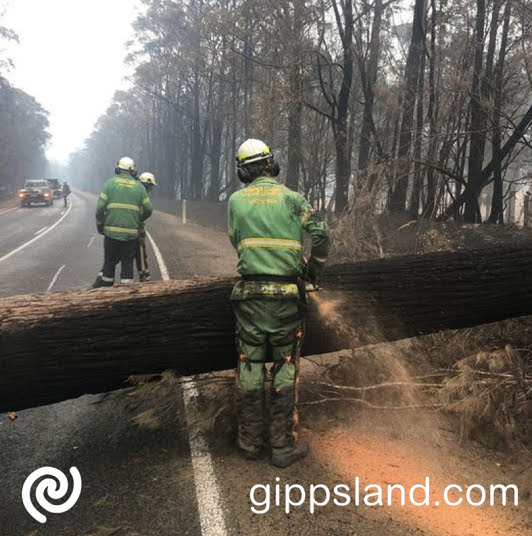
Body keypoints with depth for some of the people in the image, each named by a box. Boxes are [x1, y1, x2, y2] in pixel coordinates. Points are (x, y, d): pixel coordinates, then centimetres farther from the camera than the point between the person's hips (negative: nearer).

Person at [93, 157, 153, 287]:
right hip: (131, 233, 0)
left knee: (109, 261, 12)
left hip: (112, 231, 0)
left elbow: (100, 208, -4)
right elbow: (148, 210, 6)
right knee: (127, 263, 7)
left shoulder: (110, 183, 1)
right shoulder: (139, 186, 4)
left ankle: (105, 284, 21)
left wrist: (100, 226, 8)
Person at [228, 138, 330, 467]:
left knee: (250, 365, 11)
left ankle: (250, 443, 21)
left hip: (250, 293, 2)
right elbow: (321, 234, -5)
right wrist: (314, 270, 10)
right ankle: (284, 446, 13)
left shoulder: (236, 200, 4)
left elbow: (236, 242, 11)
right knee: (286, 368, 7)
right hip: (286, 294, -2)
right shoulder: (290, 198, -1)